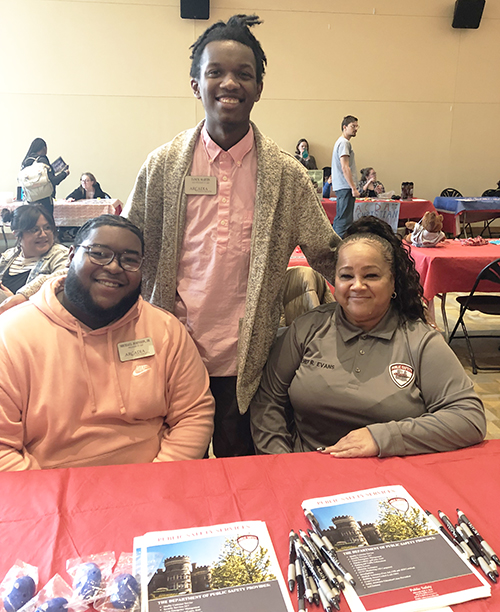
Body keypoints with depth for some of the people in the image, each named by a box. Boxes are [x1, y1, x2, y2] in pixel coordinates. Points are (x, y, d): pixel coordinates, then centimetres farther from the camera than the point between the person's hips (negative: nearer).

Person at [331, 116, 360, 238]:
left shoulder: (341, 142, 22)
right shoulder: (344, 142, -10)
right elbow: (345, 168, -19)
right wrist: (353, 188, -20)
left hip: (341, 187, 11)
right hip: (345, 187, -11)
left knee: (340, 218, 14)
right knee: (345, 219, -12)